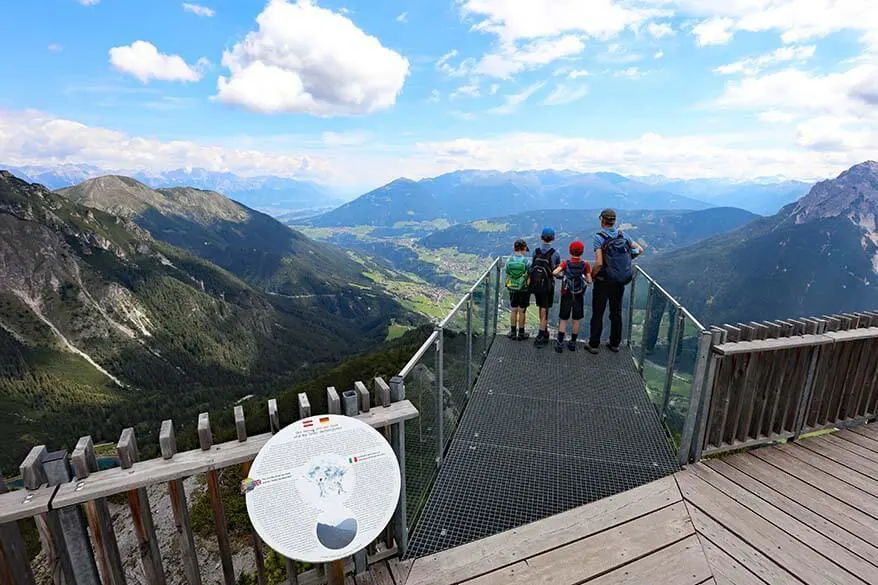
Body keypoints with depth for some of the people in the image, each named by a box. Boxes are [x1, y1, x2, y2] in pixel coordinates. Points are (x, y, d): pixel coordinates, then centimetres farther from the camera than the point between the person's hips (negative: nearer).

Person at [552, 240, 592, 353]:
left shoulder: (565, 263, -7)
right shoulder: (585, 264, -7)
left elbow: (555, 272, -21)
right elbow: (589, 281, -10)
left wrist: (560, 276, -1)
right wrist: (585, 278, 10)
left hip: (566, 295, 0)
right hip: (579, 296, 0)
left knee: (563, 320, 6)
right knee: (576, 320, 12)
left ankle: (559, 343, 1)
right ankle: (573, 343, 20)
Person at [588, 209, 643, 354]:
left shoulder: (599, 237, -15)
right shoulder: (622, 235, 2)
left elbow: (599, 263, -23)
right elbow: (640, 250, 7)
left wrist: (591, 275, -8)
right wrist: (626, 259, 13)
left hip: (604, 281, -5)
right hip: (621, 281, 5)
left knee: (598, 313, 6)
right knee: (616, 312, 17)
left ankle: (594, 345, 13)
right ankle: (615, 343, 28)